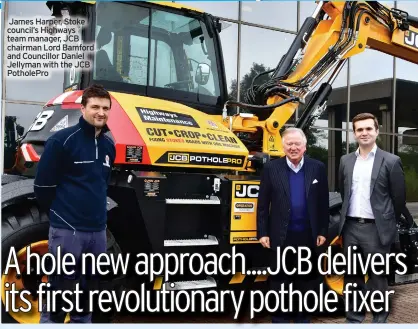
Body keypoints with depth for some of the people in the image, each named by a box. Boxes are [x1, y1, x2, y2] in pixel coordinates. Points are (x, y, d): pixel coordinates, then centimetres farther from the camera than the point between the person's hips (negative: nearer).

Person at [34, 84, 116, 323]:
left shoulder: (109, 145, 9)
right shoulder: (62, 140, -10)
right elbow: (43, 186, -6)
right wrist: (60, 213, 4)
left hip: (98, 230, 6)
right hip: (67, 230, -6)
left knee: (87, 294, 16)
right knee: (59, 294, 1)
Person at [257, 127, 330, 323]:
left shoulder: (318, 168, 1)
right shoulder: (271, 168, -2)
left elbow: (323, 203, 4)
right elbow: (263, 204, -2)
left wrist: (323, 231, 2)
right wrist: (262, 232, -5)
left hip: (308, 235, 1)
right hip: (281, 236, -1)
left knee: (304, 280, 14)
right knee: (280, 280, 10)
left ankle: (302, 318, 30)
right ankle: (280, 319, 23)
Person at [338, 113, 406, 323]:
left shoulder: (391, 161, -5)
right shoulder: (346, 161, 8)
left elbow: (399, 199, 0)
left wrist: (387, 224, 6)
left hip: (376, 229, -4)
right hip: (350, 228, 5)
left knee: (377, 279, 5)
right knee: (352, 278, 13)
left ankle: (379, 321, 17)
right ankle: (354, 320, 26)